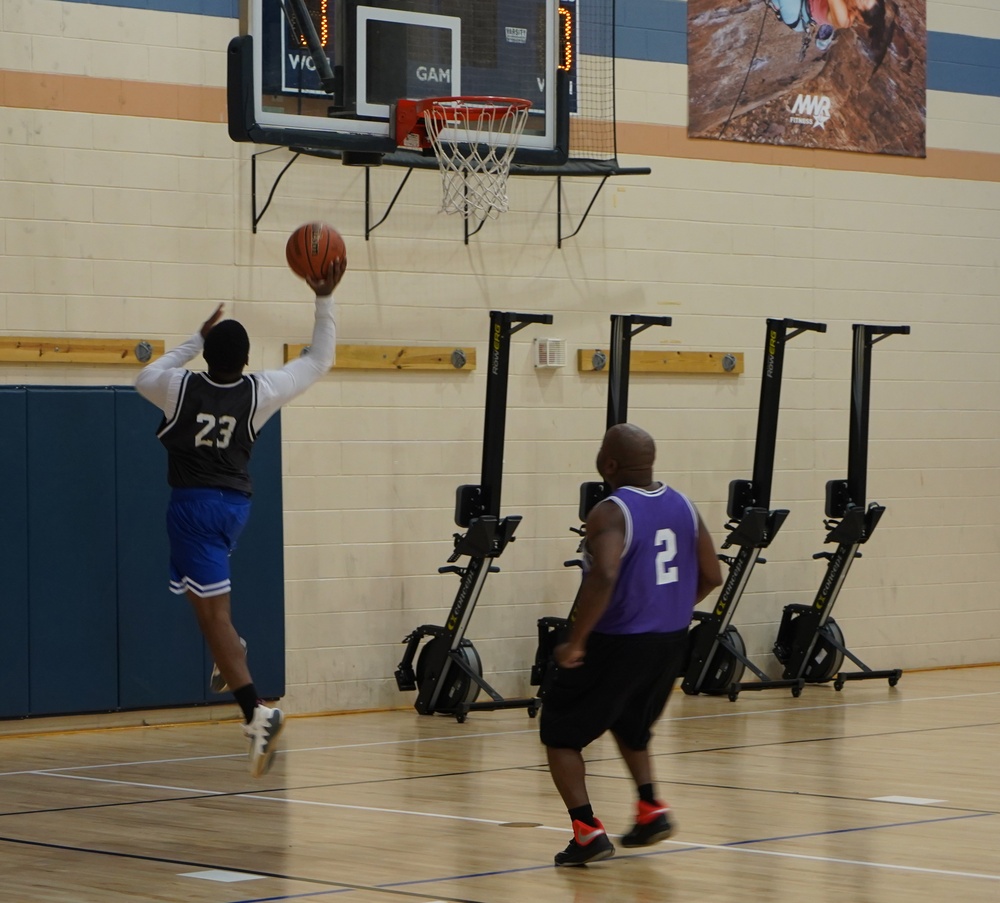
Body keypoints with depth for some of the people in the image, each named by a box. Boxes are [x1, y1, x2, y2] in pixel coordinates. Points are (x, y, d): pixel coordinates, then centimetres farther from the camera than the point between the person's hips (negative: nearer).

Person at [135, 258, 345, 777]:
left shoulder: (181, 387, -10)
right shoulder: (261, 393, -5)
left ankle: (255, 712, -23)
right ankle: (229, 649, 28)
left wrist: (196, 340, 20)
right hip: (236, 504, 5)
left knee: (214, 613, -10)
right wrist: (324, 301, 13)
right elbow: (320, 360, 9)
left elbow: (145, 377, 16)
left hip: (193, 504, -5)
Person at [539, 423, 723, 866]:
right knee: (630, 725, 31)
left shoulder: (610, 513, -18)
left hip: (617, 642, -7)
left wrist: (575, 642, -25)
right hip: (670, 642, 7)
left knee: (560, 734, 8)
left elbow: (603, 576, -33)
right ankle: (651, 808, 18)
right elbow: (711, 576, 8)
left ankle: (588, 830, -2)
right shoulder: (683, 506, 4)